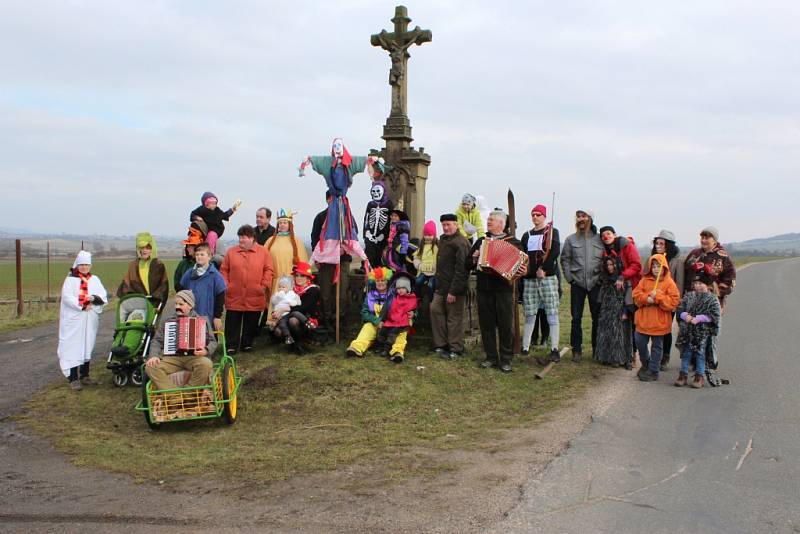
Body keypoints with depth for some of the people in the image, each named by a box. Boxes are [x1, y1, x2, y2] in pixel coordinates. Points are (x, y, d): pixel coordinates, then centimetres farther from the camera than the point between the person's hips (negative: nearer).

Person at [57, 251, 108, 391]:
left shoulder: (95, 279, 13)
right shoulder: (70, 280, 2)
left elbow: (103, 296, 4)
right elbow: (67, 297, -11)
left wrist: (94, 298, -16)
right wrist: (82, 306, -17)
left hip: (90, 321, 5)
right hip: (74, 320, -4)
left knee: (87, 346, 10)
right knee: (74, 348, -8)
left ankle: (84, 376, 19)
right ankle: (73, 379, -8)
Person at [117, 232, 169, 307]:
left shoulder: (159, 266, 5)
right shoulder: (132, 266, 13)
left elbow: (164, 286, 0)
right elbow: (126, 284, 10)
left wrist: (154, 297, -13)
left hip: (153, 304, -1)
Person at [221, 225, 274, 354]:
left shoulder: (262, 252, 3)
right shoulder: (231, 252, 6)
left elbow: (268, 270, 3)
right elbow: (224, 270, 8)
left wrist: (265, 285, -5)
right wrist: (225, 284, -2)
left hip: (254, 297, -1)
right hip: (234, 296, 1)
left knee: (251, 323, 8)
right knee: (232, 322, 3)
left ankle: (247, 344, 21)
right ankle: (231, 345, 11)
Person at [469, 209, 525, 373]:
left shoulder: (513, 242, 4)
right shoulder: (481, 241, 16)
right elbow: (468, 262, 20)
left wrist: (521, 271, -19)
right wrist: (474, 258, 0)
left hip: (503, 287, -4)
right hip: (484, 288, 4)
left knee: (506, 325, -2)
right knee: (486, 324, 6)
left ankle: (505, 359, 6)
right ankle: (491, 357, 15)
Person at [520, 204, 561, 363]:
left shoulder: (552, 232, 4)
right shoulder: (527, 235, 18)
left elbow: (555, 252, -10)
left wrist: (543, 269, -15)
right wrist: (521, 272, 7)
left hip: (548, 277, -4)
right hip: (529, 279, 4)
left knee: (552, 312, -5)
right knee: (529, 314, 5)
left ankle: (554, 349, -5)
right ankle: (525, 347, 9)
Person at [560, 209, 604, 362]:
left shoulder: (599, 239, 1)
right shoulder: (571, 239, 4)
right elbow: (564, 260, 8)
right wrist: (569, 278, 1)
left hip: (595, 283, 0)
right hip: (577, 284, 1)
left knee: (597, 317, 5)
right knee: (576, 318, 2)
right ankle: (576, 350, 10)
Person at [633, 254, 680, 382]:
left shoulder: (669, 283, -7)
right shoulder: (645, 280, 4)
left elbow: (673, 302, -14)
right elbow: (636, 295, -2)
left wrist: (657, 297, -21)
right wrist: (647, 298, -20)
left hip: (659, 322, -4)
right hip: (643, 320, 4)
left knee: (656, 346, 6)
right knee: (640, 342, 11)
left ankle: (653, 371, 16)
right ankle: (646, 364, 35)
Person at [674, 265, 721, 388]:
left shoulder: (712, 298, -5)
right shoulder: (688, 296, 8)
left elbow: (715, 315, -14)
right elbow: (680, 308, 6)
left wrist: (698, 318, -18)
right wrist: (685, 315, -14)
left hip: (702, 331, -4)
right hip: (687, 330, 4)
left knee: (700, 352, 3)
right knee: (686, 352, 9)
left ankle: (699, 376, 12)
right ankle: (683, 375, 18)